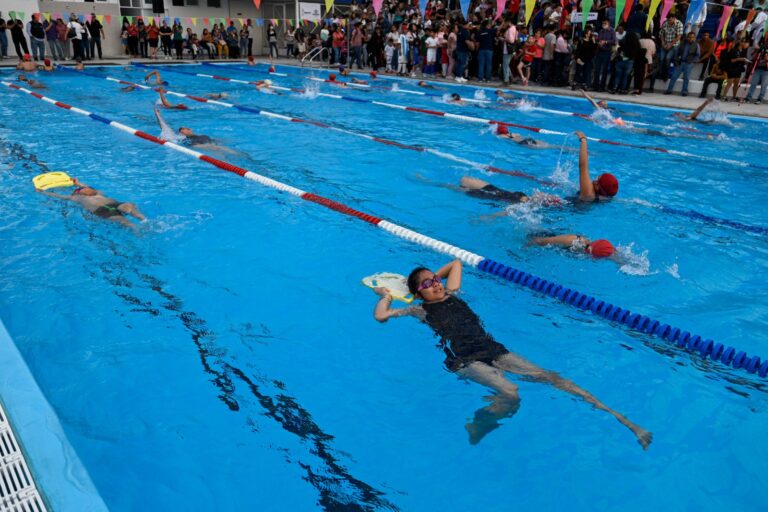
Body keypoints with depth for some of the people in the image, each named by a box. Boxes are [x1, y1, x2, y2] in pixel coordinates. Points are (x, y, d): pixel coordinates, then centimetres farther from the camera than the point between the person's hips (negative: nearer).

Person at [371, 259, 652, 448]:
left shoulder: (451, 294, 24)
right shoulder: (420, 310, 9)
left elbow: (456, 262, 41)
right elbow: (381, 316, -1)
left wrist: (431, 275, 37)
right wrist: (386, 294, 15)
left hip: (492, 349, 6)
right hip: (464, 360, -6)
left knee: (549, 376, -9)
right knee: (509, 393, -35)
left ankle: (622, 419, -8)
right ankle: (476, 428, -8)